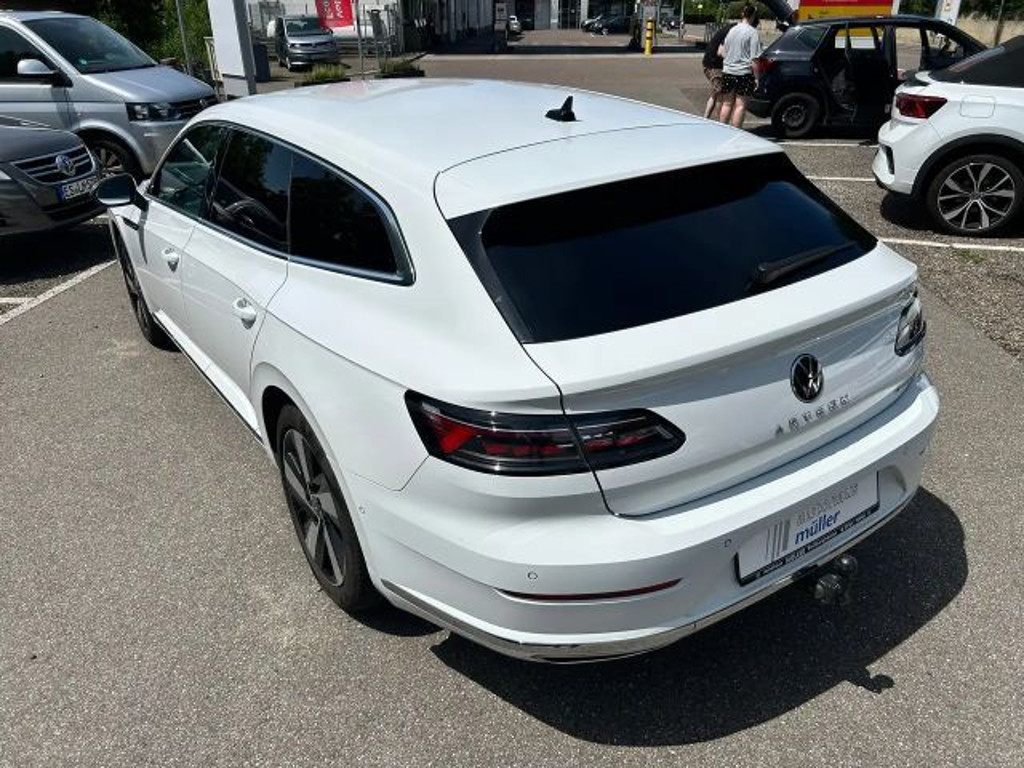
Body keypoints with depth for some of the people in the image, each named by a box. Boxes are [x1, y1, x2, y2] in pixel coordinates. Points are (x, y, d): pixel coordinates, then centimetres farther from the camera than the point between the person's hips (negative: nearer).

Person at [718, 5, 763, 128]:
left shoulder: (732, 30, 9)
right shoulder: (752, 32, -10)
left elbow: (722, 52, 14)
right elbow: (754, 58, -14)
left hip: (727, 72, 6)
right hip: (743, 73, -6)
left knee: (727, 104, 14)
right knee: (740, 105, 1)